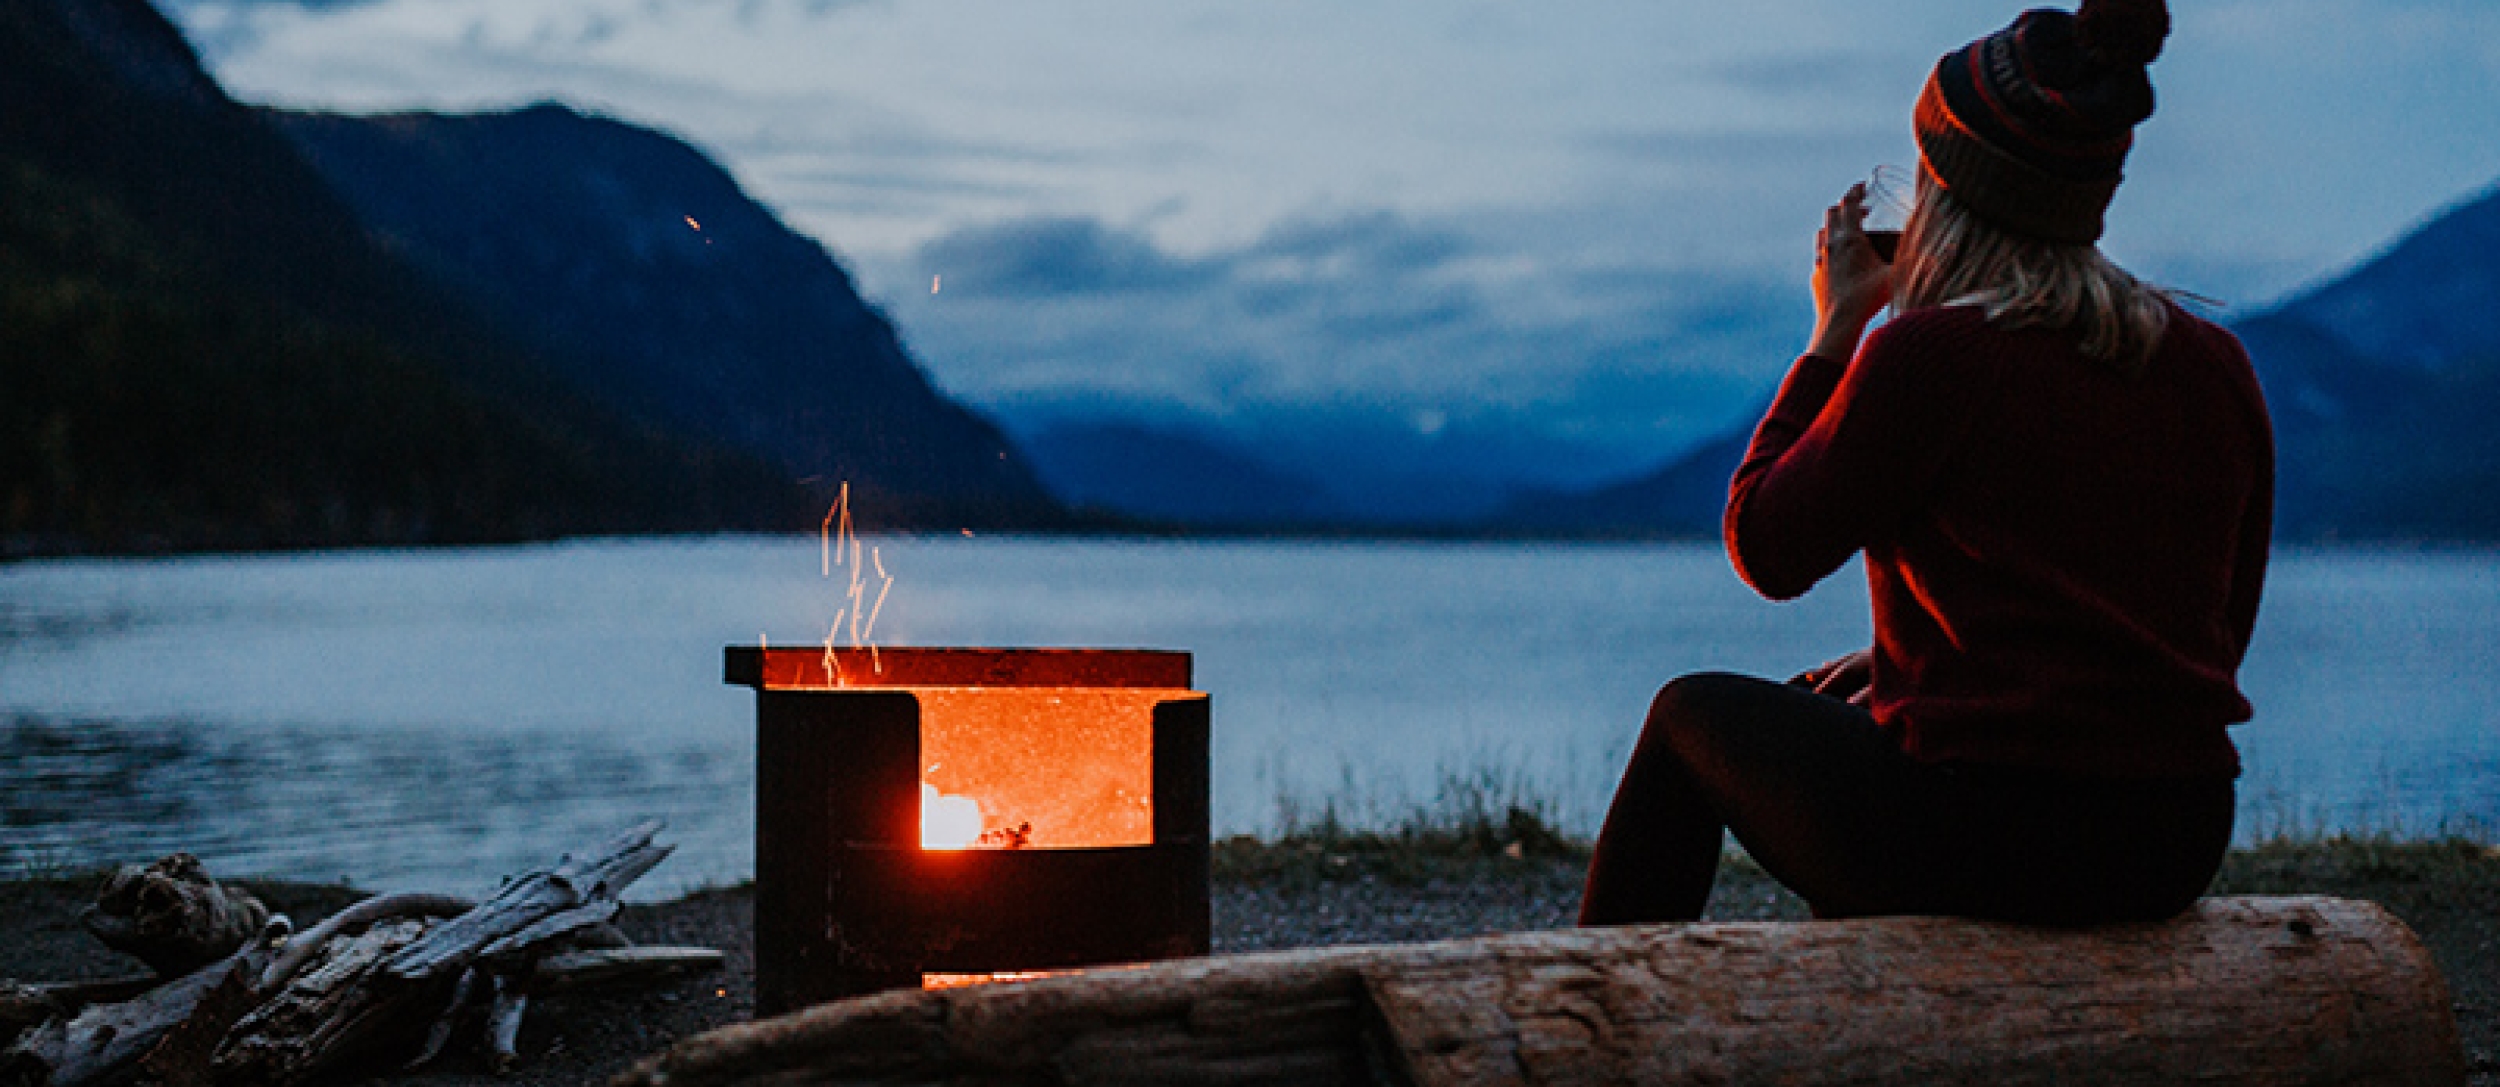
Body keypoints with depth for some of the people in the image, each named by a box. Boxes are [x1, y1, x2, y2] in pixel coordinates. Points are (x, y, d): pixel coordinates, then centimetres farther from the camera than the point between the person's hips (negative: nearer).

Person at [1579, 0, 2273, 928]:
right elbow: (2216, 630, 14)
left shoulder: (1926, 356, -14)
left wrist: (1833, 331, 5)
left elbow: (1767, 551, -2)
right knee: (1840, 706, 35)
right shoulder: (2216, 368, 4)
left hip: (1987, 848, -6)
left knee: (1693, 713, 22)